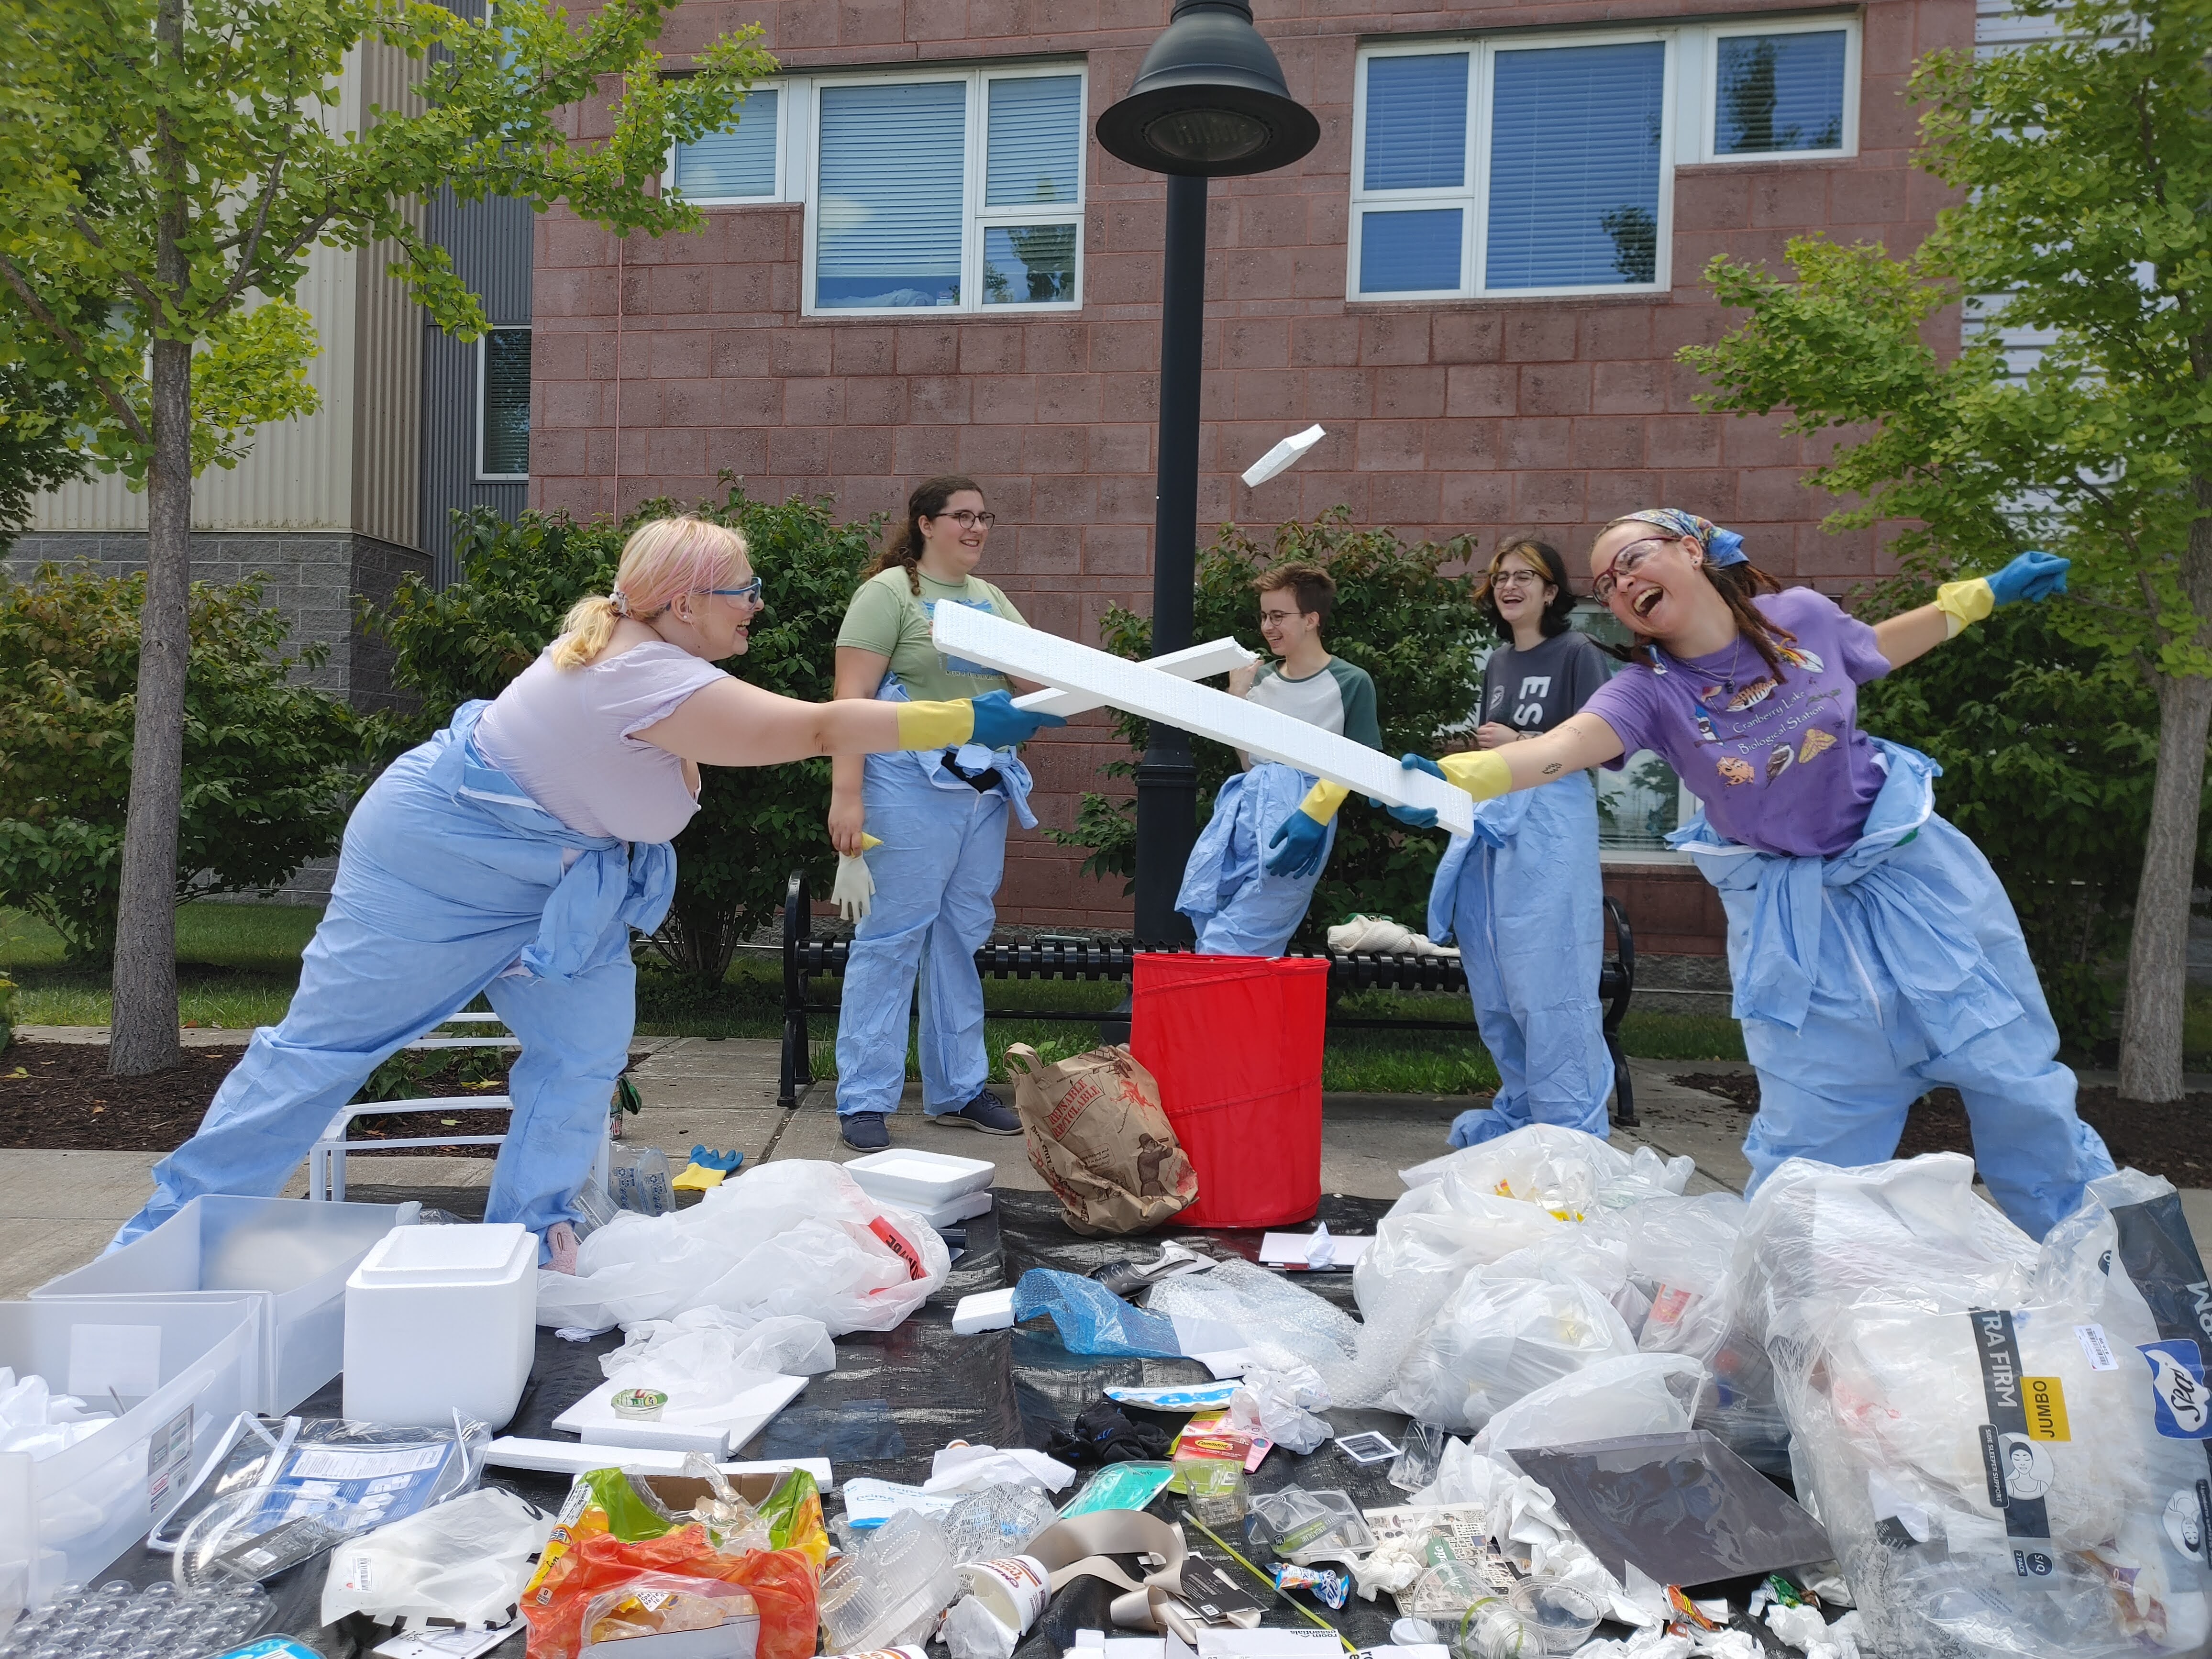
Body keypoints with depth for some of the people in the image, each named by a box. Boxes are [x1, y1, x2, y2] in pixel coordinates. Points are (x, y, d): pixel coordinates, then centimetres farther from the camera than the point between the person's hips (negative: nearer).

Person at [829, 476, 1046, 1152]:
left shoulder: (991, 599, 18)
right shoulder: (890, 591, -3)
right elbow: (851, 700, -10)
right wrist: (846, 796, -18)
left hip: (985, 784, 7)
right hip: (913, 784, -6)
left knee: (961, 938, 11)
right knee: (893, 936, -4)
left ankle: (959, 1090, 21)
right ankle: (864, 1102, 4)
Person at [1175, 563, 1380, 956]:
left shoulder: (1351, 683, 3)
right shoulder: (1261, 679, 17)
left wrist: (1314, 815, -16)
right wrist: (1238, 697, 11)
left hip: (1299, 818, -6)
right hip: (1245, 802, 6)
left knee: (1234, 942, -13)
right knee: (1206, 920, -5)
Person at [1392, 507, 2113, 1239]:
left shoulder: (1801, 615, -11)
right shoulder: (1651, 689, -17)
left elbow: (1874, 647, 14)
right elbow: (1560, 748, -37)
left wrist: (1983, 594, 14)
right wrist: (1452, 777, -54)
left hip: (1907, 867, 2)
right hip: (1790, 912, -1)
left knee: (2013, 1074, 11)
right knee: (1808, 1129, 2)